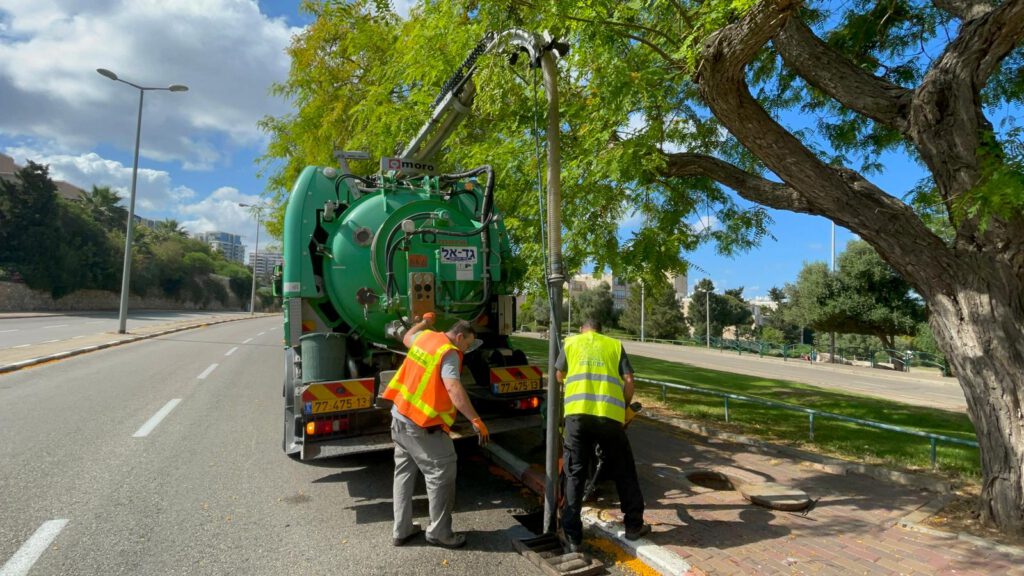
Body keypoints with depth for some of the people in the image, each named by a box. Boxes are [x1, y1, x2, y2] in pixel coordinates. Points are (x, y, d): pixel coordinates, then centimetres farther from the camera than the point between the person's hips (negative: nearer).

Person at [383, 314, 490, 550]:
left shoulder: (425, 336, 7)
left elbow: (407, 338, 31)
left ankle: (401, 530, 27)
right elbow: (453, 388, -30)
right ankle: (438, 533, 11)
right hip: (422, 425, -9)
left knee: (404, 473, 18)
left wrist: (424, 322, 47)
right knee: (441, 474, 1)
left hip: (400, 417, 9)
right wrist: (476, 420, -33)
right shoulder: (449, 353, -16)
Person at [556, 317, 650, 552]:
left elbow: (559, 375, 25)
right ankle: (634, 525, 31)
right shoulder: (615, 345, 18)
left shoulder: (571, 342, 18)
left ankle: (572, 537, 12)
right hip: (610, 415, 0)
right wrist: (624, 408, 25)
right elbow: (628, 381, 10)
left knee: (575, 474, 9)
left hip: (577, 413, 0)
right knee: (624, 471, 18)